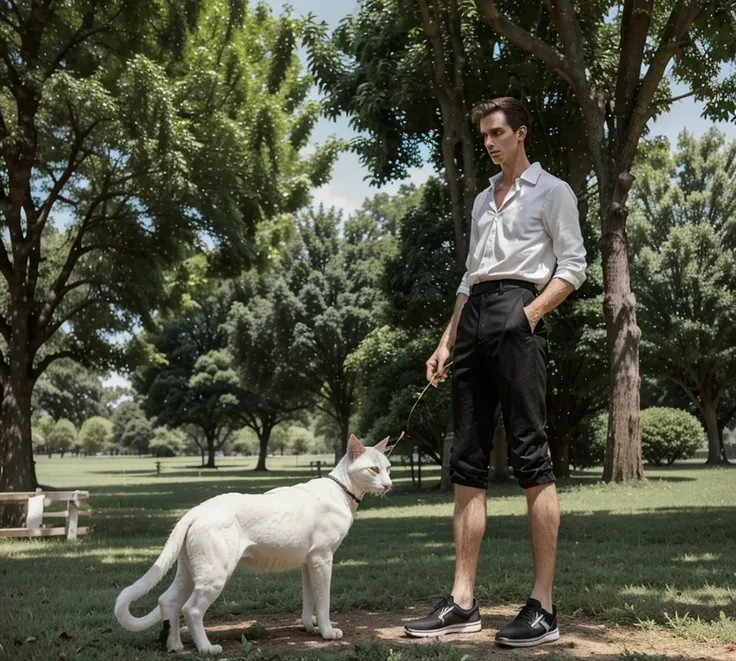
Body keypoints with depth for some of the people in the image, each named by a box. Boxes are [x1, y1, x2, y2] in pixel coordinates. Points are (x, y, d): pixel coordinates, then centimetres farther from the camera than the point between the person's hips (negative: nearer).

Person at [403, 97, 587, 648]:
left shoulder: (552, 191, 7)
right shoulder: (483, 201, 27)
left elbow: (573, 267, -2)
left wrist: (531, 313, -17)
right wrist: (446, 341, 17)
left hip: (516, 315, -7)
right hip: (473, 317, 7)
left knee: (531, 456, -10)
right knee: (467, 463, 1)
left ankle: (543, 607, -7)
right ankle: (463, 602, 4)